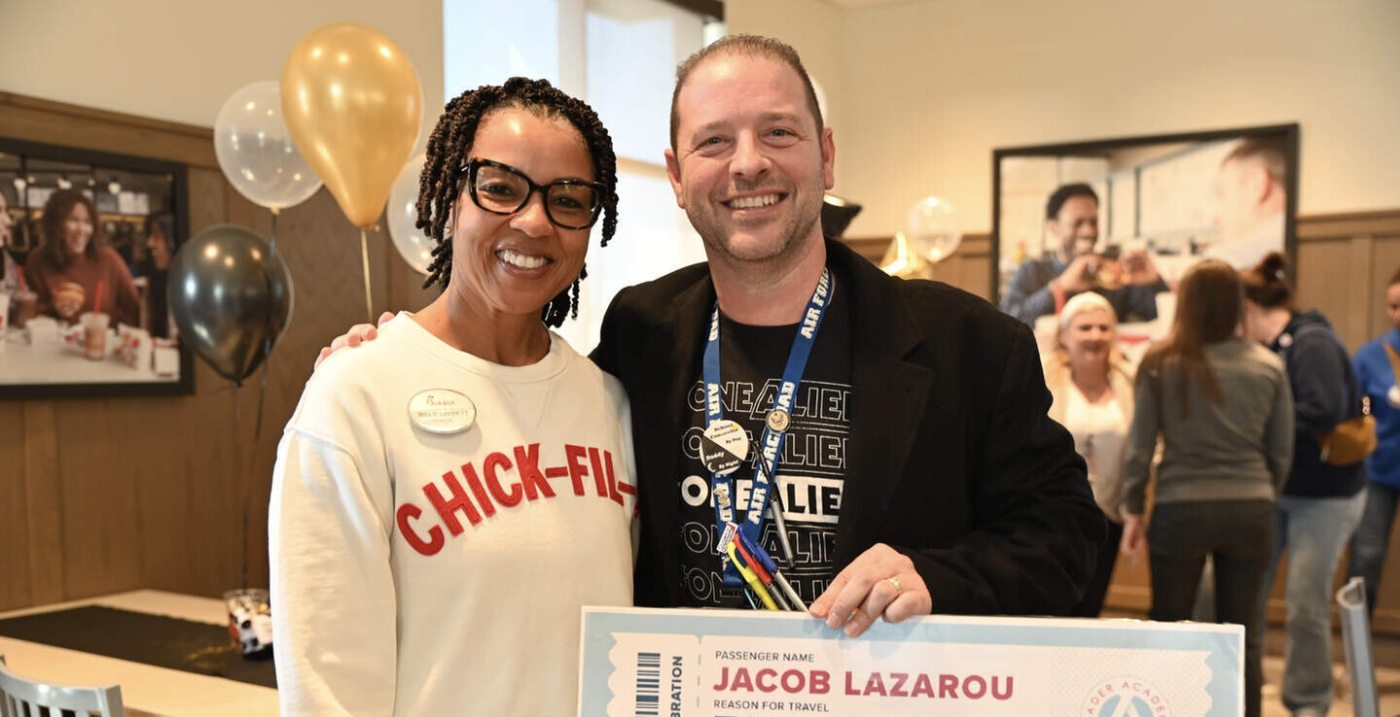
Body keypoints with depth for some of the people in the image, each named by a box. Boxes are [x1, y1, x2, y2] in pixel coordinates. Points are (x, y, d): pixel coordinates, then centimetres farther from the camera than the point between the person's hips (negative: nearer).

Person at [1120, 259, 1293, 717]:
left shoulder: (1161, 364, -6)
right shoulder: (1269, 366, 0)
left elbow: (1141, 446, -3)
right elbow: (1282, 452, 5)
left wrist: (1132, 510, 6)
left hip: (1181, 510, -2)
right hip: (1250, 511, 2)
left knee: (1168, 629, 13)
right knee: (1241, 632, 12)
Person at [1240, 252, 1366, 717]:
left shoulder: (1312, 344, -18)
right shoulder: (1276, 347, 5)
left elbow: (1323, 412, -29)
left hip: (1324, 496, -7)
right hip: (1274, 490, 7)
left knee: (1306, 605, 1)